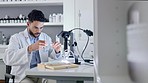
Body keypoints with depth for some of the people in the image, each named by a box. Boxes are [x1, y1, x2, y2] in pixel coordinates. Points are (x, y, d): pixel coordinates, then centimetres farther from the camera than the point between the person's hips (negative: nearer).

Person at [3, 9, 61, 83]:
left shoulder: (46, 37, 10)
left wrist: (56, 51, -9)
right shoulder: (16, 38, -5)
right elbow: (8, 59, -21)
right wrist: (30, 48, -33)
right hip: (24, 76, -4)